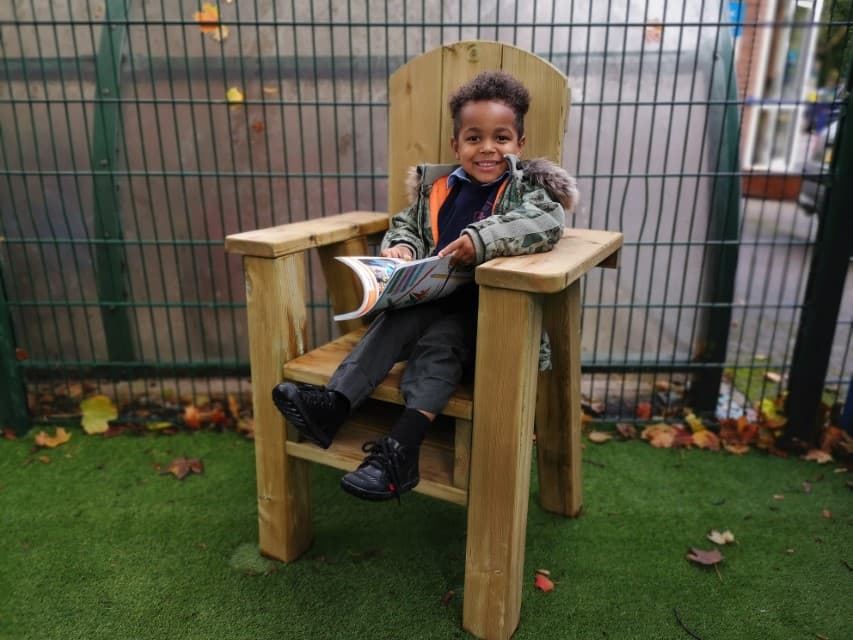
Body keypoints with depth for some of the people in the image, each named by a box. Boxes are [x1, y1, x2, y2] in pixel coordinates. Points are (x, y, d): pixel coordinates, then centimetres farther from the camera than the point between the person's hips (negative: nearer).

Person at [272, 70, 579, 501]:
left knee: (438, 340, -30)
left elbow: (548, 220, -22)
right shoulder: (436, 189, 12)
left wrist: (482, 239, -36)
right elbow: (407, 224, 21)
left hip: (485, 311, -4)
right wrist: (400, 246, -6)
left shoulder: (526, 187, -1)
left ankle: (401, 451, -38)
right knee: (396, 320, -25)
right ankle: (332, 405, -33)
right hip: (431, 299, 5)